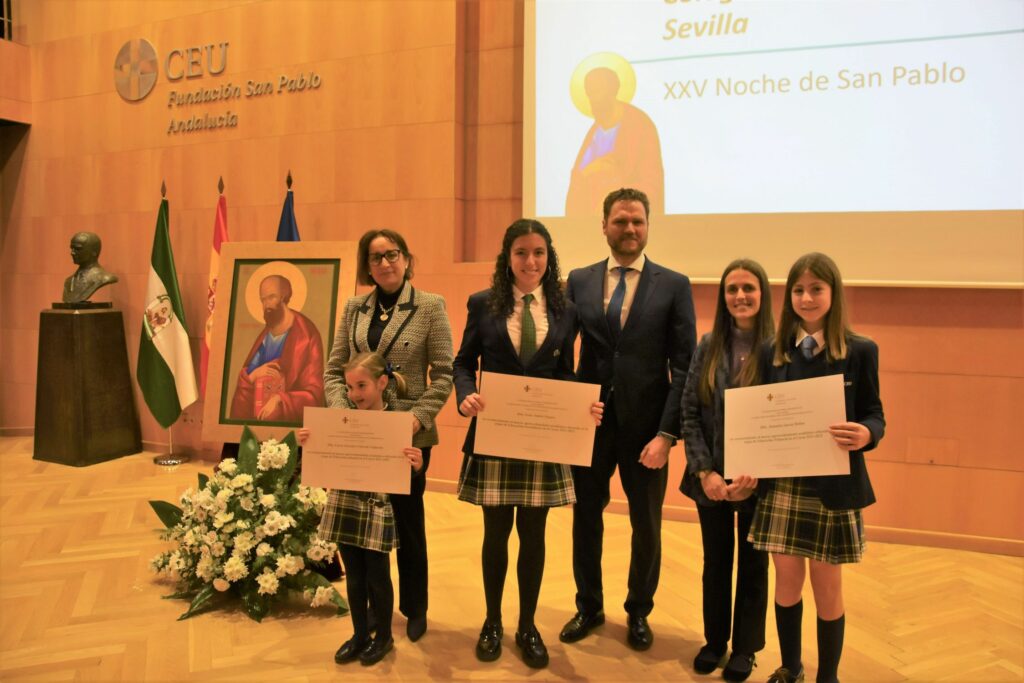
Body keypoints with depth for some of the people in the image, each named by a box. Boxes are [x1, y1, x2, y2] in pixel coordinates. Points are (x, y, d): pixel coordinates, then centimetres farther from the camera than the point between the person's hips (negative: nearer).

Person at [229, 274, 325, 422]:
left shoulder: (306, 336, -10)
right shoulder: (264, 336, 10)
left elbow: (314, 394, -13)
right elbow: (243, 385, 13)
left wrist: (279, 400, -21)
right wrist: (252, 375, -7)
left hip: (287, 423, -5)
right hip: (256, 420, 5)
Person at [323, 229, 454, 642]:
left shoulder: (430, 306, -4)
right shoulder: (354, 308, 7)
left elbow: (444, 373, -7)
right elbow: (334, 370, 7)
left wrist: (419, 416, -18)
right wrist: (341, 411, -9)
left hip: (408, 434, -3)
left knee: (407, 522, 10)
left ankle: (414, 609, 30)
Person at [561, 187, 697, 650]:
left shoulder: (674, 285, -2)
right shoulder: (579, 281, 4)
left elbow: (684, 366, -7)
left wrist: (667, 433, -14)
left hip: (646, 425, -1)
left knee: (647, 526, 14)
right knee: (585, 520, 14)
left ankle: (638, 612, 36)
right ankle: (589, 607, 36)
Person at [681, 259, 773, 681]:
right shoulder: (708, 347, 0)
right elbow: (689, 413, -2)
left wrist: (754, 476, -16)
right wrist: (705, 472, -10)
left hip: (758, 480, -2)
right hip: (711, 479, 2)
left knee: (752, 563, 14)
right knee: (715, 561, 16)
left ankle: (745, 648, 32)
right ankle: (714, 640, 34)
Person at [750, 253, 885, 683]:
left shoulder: (860, 351, -3)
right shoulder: (772, 353, 4)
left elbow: (874, 415, -2)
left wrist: (865, 435, -25)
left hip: (833, 486, -2)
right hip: (781, 484, 2)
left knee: (826, 587, 10)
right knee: (786, 581, 13)